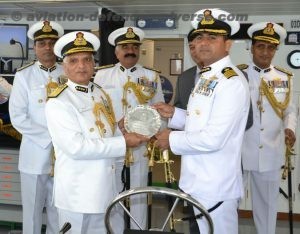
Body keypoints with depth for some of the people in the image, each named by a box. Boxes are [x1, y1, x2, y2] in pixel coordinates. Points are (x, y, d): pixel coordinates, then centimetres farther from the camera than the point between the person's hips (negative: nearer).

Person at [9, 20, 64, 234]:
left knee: (59, 212, 13)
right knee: (32, 211, 8)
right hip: (35, 155, -2)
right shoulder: (24, 76, -1)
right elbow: (18, 117, -8)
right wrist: (50, 137, -14)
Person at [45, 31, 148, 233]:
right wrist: (123, 142, -21)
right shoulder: (58, 102, -16)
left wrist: (131, 136, -4)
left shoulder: (101, 94, 9)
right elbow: (76, 147, -24)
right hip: (77, 192, -7)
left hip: (104, 187, 7)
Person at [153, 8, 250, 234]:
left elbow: (214, 138, -26)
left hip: (216, 187, -9)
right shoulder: (207, 77, 12)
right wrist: (174, 114, 4)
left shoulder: (232, 82, -20)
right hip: (197, 182, 9)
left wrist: (173, 139, -13)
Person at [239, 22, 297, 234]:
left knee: (268, 202, 16)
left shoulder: (285, 78, 6)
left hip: (271, 153, 3)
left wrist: (290, 128, -8)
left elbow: (289, 109, 11)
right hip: (239, 150, -3)